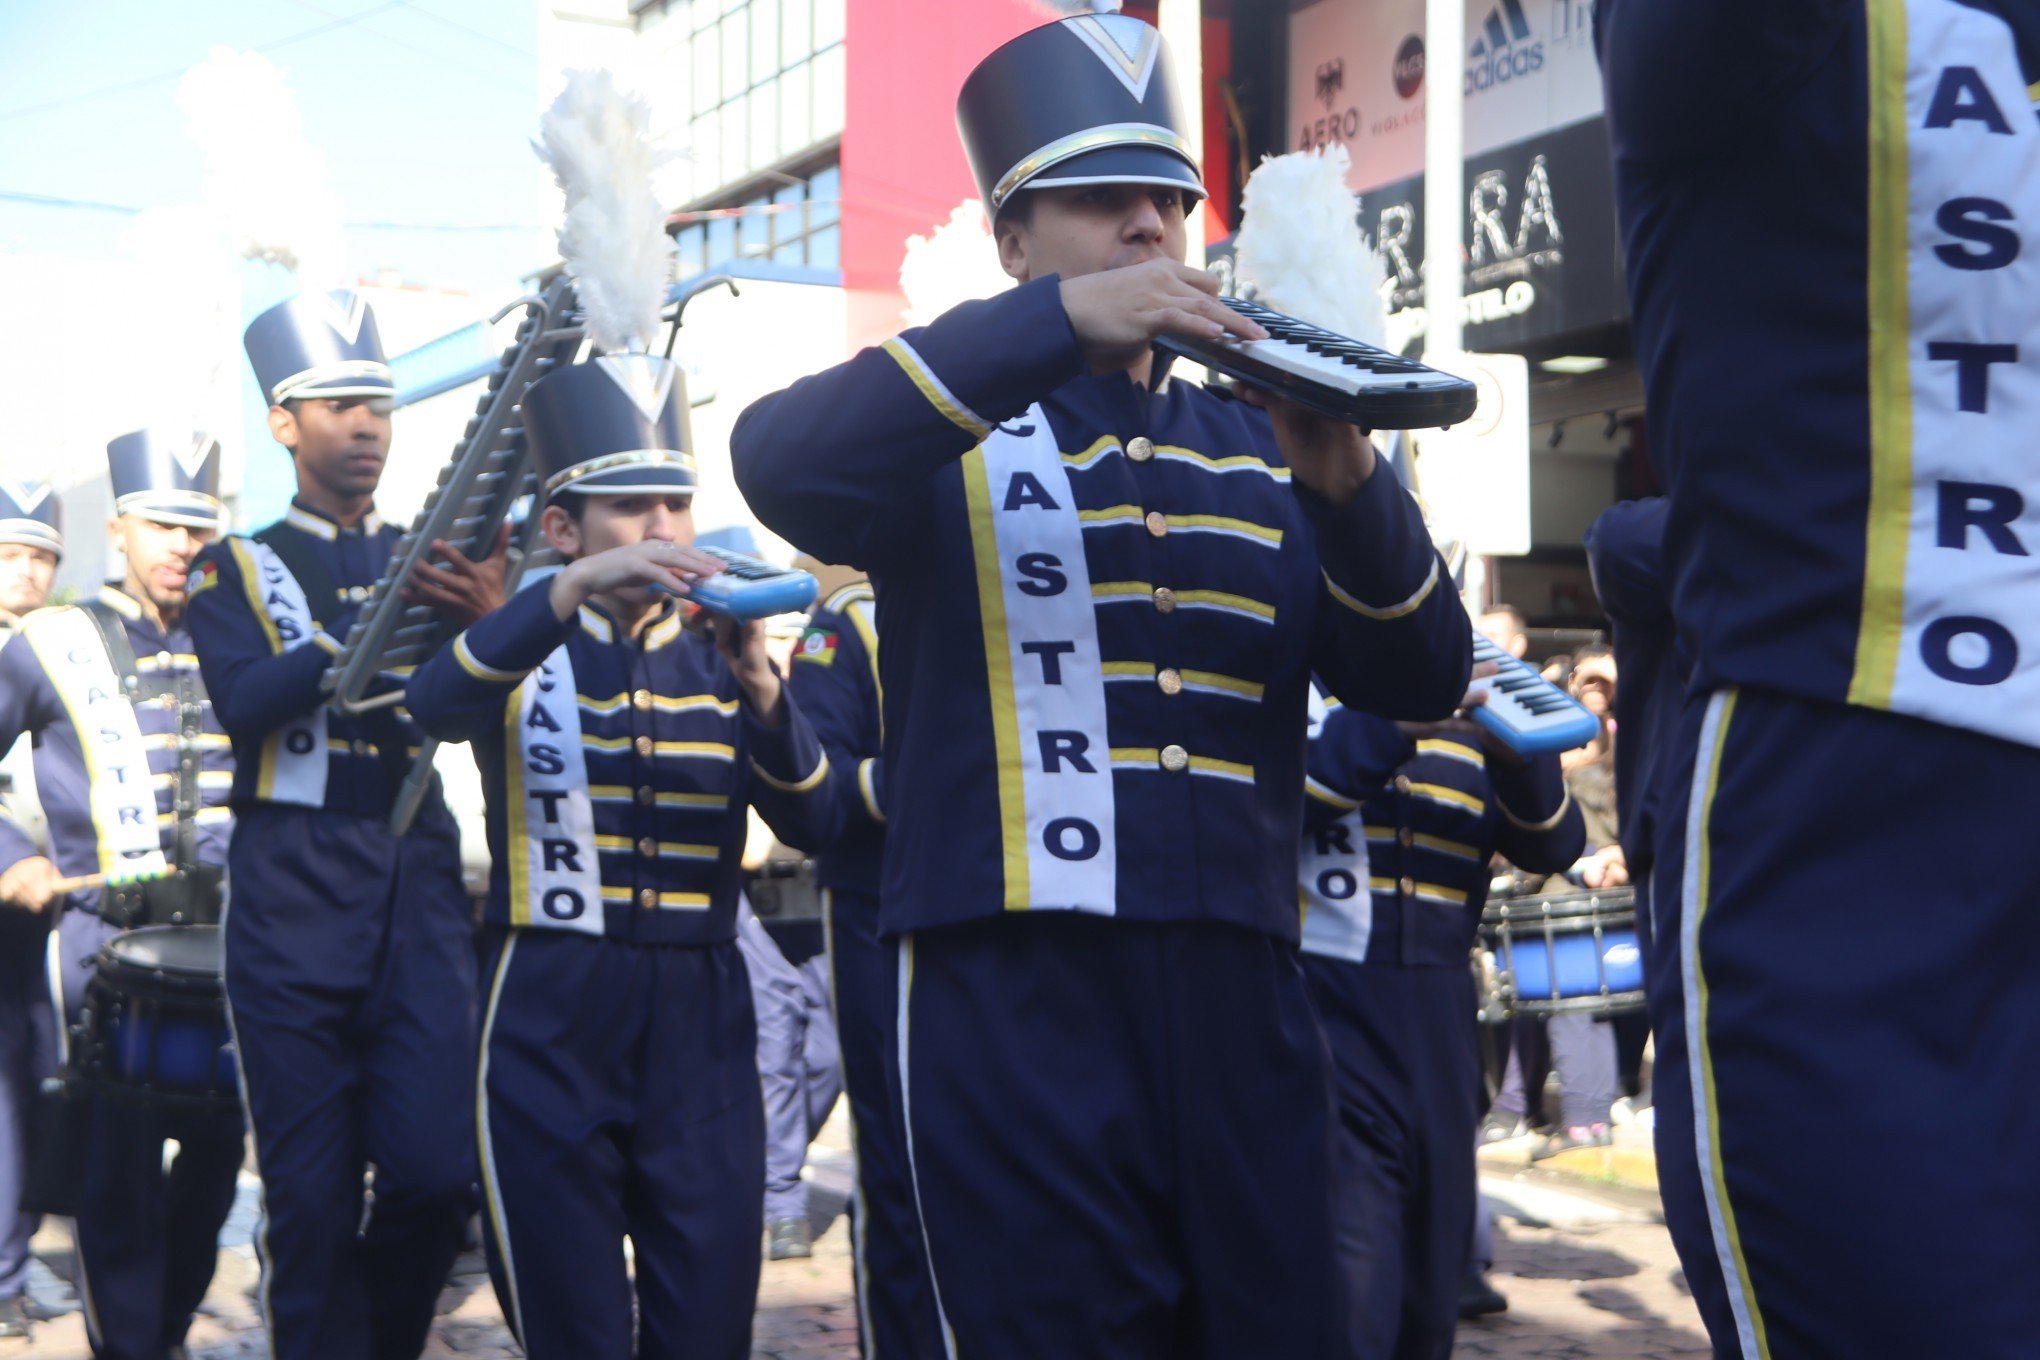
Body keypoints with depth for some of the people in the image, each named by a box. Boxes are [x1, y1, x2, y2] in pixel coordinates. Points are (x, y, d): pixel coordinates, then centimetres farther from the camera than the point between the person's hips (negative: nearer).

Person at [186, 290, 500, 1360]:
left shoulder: (431, 559, 15)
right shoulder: (238, 569, 8)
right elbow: (244, 703, -11)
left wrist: (488, 621, -23)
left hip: (420, 880, 2)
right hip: (295, 889, -2)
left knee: (437, 1173, -4)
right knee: (313, 1192, -1)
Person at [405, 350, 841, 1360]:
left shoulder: (720, 657, 9)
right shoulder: (521, 649, 3)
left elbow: (810, 824, -3)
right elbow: (433, 705, -21)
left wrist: (756, 686, -19)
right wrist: (571, 592, -32)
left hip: (701, 1012, 2)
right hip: (550, 1017, -2)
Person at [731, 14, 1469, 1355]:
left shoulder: (1253, 443, 17)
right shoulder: (950, 429, 5)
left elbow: (1420, 680, 9)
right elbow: (779, 461, -18)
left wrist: (1347, 486, -11)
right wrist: (1057, 322, -24)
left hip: (1242, 988, 5)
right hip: (1018, 993, -4)